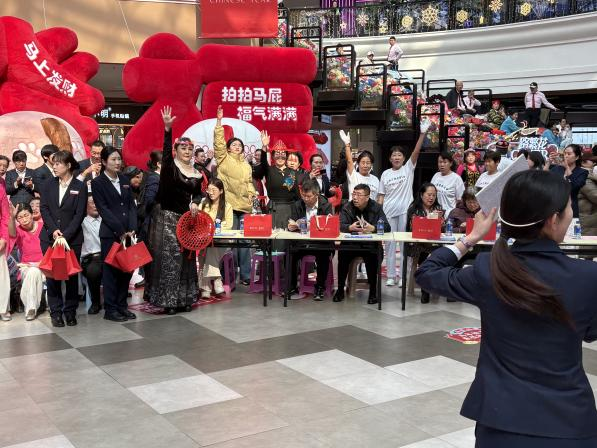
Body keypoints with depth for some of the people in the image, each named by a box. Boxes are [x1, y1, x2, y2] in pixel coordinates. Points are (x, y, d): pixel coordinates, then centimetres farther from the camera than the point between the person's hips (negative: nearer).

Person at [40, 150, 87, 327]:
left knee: (72, 275, 3)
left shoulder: (80, 187, 0)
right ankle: (56, 312, 11)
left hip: (72, 238, -2)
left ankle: (70, 311, 14)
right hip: (50, 237, 2)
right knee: (52, 275, 3)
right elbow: (44, 208, 3)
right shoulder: (49, 184, 8)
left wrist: (65, 235, -14)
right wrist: (54, 230, -11)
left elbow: (79, 215, -5)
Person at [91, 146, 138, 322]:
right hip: (110, 233, -5)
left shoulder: (124, 180, 14)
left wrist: (132, 228, -3)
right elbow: (103, 209, -9)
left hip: (127, 233, 5)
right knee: (110, 270, -1)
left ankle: (122, 306, 17)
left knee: (127, 269, 6)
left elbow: (132, 205, 10)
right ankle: (110, 309, 7)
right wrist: (120, 230, -13)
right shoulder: (98, 182, -2)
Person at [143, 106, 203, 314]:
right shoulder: (170, 166, -5)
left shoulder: (197, 174, 10)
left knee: (186, 257, 9)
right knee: (168, 257, -5)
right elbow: (166, 149, -22)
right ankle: (167, 300, 2)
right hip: (167, 217, -5)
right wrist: (167, 128, -36)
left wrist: (195, 203, -6)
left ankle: (184, 298, 18)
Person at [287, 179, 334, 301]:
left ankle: (320, 287, -15)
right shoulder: (297, 205, 9)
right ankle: (292, 286, -8)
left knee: (323, 254, -32)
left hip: (320, 242, -3)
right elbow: (291, 225, 3)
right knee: (290, 253, -23)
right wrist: (291, 226, -23)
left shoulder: (326, 205, 0)